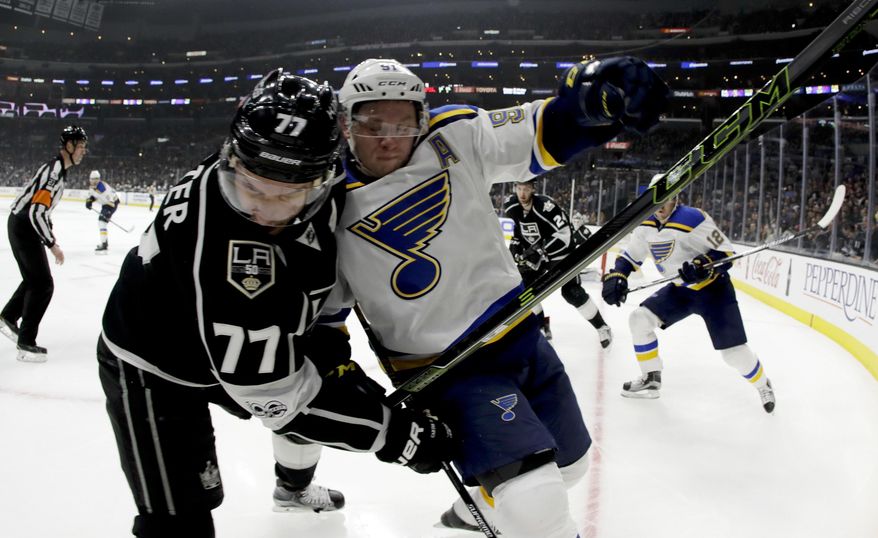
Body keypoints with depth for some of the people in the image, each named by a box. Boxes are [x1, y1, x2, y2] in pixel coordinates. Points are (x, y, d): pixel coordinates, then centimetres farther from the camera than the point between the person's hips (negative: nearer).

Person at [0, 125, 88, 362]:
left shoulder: (58, 168, 10)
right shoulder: (54, 171, -23)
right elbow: (36, 212, -28)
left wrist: (50, 233, 25)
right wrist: (53, 245, -23)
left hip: (25, 226, 10)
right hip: (24, 227, -10)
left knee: (34, 279, 21)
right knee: (43, 285, -8)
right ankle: (26, 343, -2)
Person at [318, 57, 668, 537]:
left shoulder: (455, 137, -7)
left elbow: (540, 133, -13)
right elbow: (322, 312, 0)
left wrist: (592, 91, -33)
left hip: (522, 337, 5)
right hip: (445, 369, -4)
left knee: (568, 464, 25)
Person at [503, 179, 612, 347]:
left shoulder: (545, 205, -32)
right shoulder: (513, 205, -11)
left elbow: (564, 235, -34)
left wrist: (540, 251, -38)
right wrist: (516, 244, -3)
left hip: (561, 251, -6)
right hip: (534, 251, 7)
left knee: (572, 292, -11)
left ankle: (602, 327, 4)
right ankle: (542, 324, 15)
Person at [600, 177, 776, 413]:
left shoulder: (694, 218, -24)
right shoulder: (646, 226, -3)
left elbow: (727, 253, -21)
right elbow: (629, 256, 6)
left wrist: (703, 265, -39)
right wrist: (616, 277, -12)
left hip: (712, 288, -6)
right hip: (680, 289, 6)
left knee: (734, 351, -9)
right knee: (639, 319, -5)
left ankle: (763, 385, 22)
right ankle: (651, 380, 9)